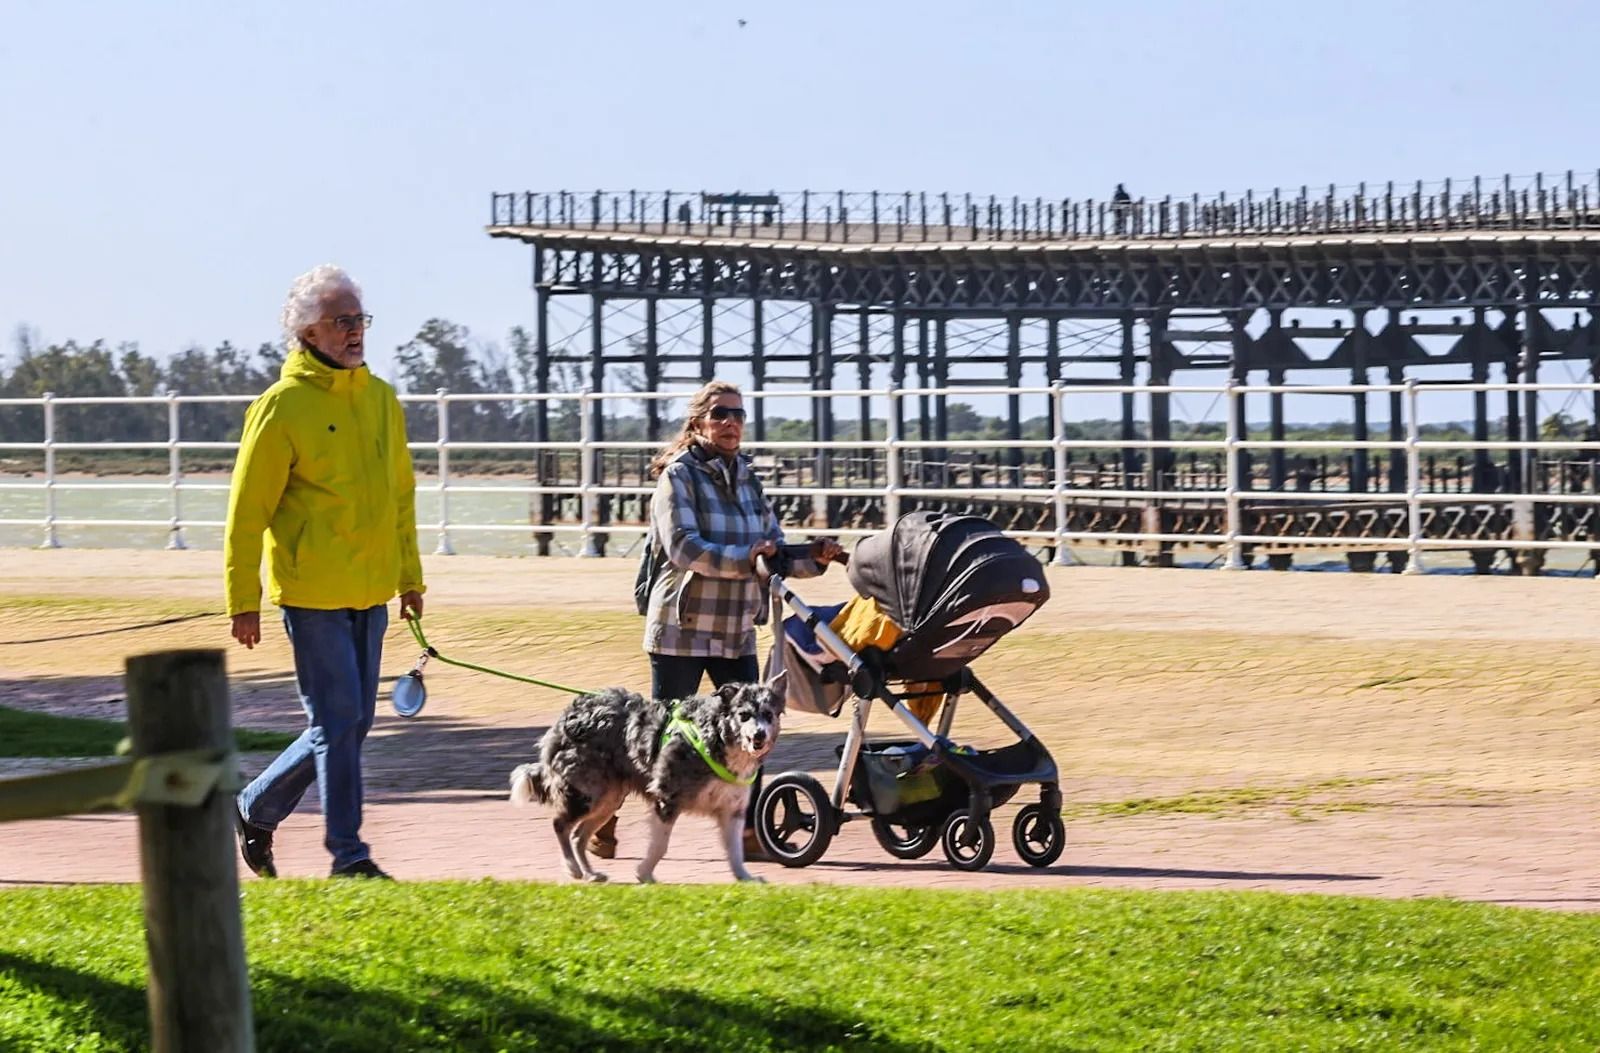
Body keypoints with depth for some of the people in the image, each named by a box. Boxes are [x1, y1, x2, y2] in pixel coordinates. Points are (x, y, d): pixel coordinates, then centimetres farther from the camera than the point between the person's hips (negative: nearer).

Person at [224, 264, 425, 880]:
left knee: (352, 723, 11)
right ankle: (348, 857, 2)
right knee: (337, 722, -6)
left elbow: (402, 494, 19)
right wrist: (243, 601, -8)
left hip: (370, 593, 7)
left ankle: (256, 810, 28)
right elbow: (246, 512, -7)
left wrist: (410, 577, 18)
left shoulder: (381, 399, 10)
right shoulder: (281, 407, -9)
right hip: (311, 593, -7)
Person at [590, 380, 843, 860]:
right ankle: (603, 816, 13)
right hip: (682, 627, -6)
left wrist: (812, 558, -7)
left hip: (736, 631, 6)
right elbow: (683, 547, -21)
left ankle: (750, 830, 9)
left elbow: (773, 549, 12)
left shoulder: (746, 479, 12)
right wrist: (744, 559, -29)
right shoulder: (679, 476, -8)